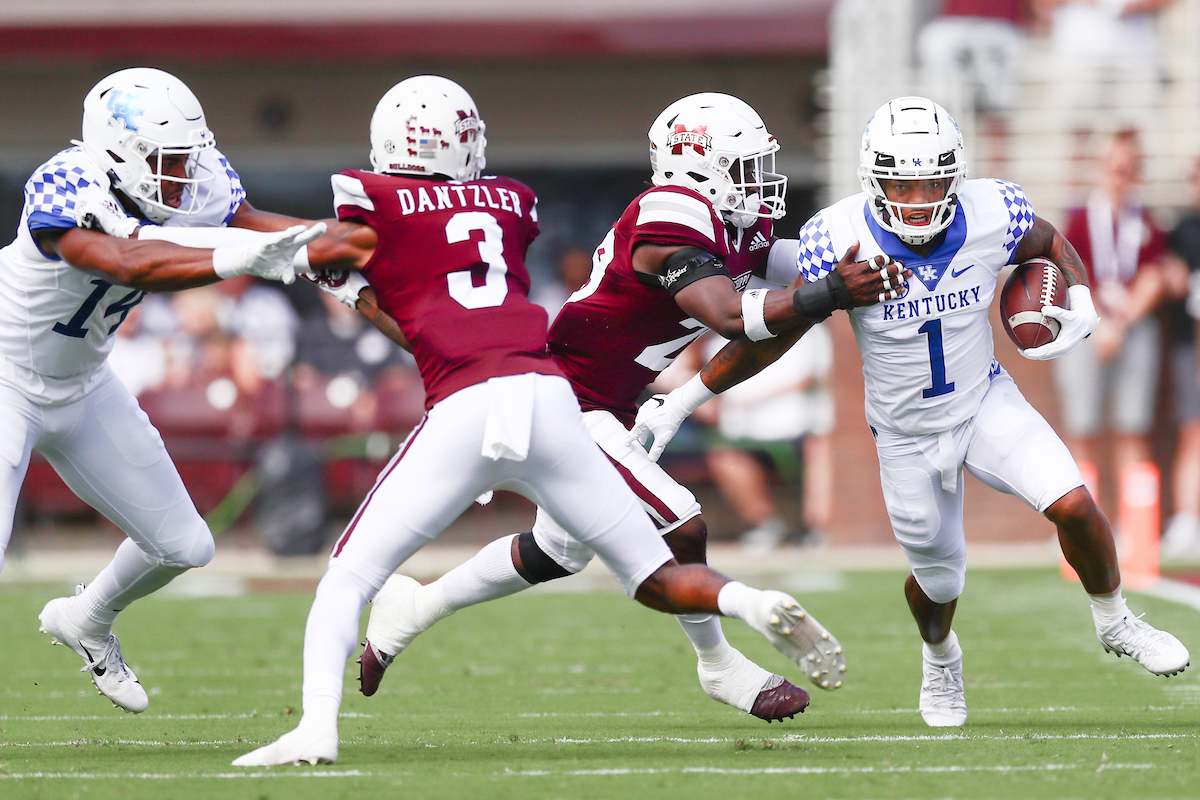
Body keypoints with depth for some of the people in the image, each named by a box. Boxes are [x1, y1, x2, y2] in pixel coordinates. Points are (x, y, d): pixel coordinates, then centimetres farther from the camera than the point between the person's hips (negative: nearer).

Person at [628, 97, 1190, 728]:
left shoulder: (990, 217, -21)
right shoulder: (840, 241, -27)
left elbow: (1052, 245, 3)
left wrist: (1080, 308, -16)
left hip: (984, 401, 1)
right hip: (906, 434, -1)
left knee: (1073, 505, -18)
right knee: (939, 581, 13)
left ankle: (1113, 622, 13)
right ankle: (940, 658, 51)